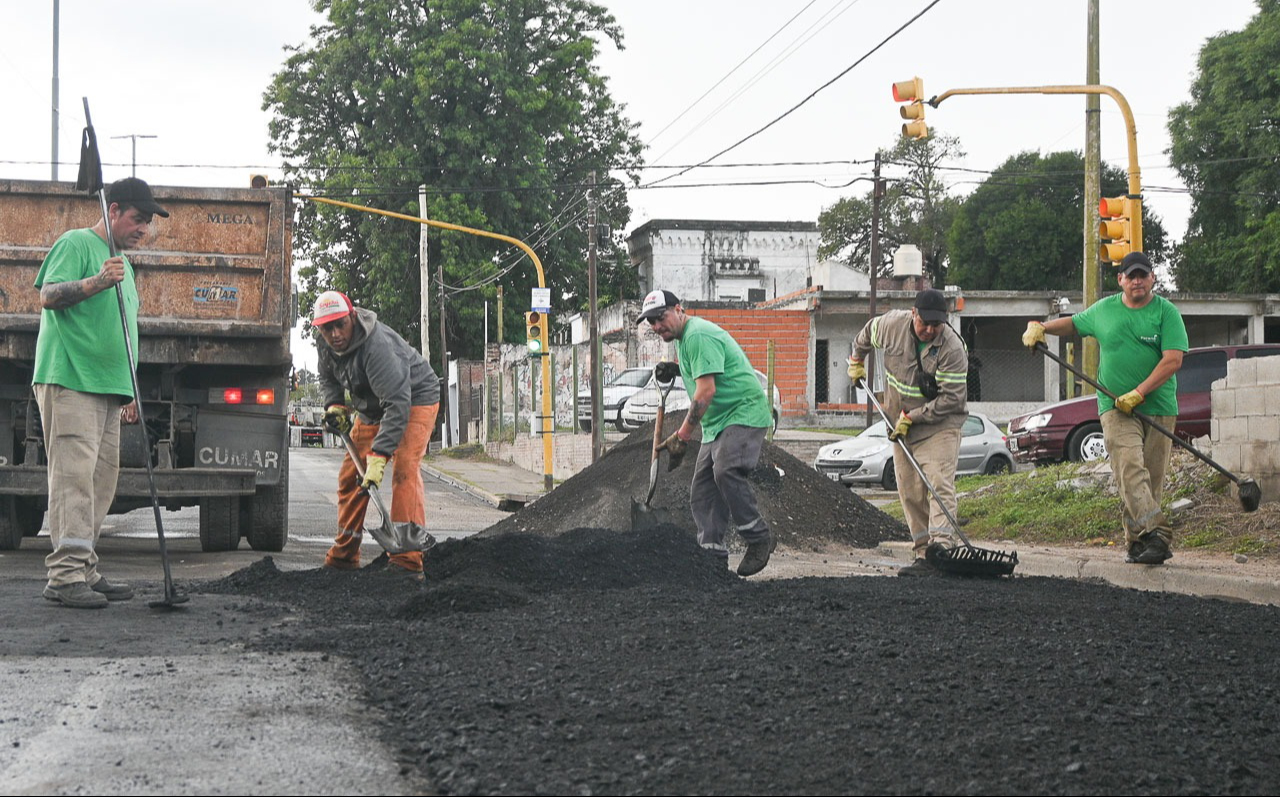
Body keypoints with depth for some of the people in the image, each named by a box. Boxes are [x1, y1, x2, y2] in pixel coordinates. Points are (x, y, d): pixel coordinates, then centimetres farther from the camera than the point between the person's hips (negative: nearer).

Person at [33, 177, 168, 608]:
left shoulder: (122, 262, 25)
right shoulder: (76, 243, -2)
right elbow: (48, 296, -14)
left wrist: (129, 393, 25)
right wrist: (97, 282, -29)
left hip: (108, 387, 9)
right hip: (69, 381, -9)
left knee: (101, 478, 6)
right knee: (74, 474, -14)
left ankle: (84, 572, 10)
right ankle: (66, 575, -17)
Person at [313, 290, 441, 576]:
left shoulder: (377, 346, -36)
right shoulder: (325, 344, -9)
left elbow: (398, 404, -42)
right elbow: (328, 378, 15)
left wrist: (379, 454, -46)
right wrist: (334, 404, -6)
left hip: (415, 399, -8)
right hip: (371, 407, 8)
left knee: (404, 468, -26)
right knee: (351, 473, 4)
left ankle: (407, 559, -31)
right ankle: (343, 555, 15)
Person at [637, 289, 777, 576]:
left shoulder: (698, 335, -17)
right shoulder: (682, 339, 18)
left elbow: (706, 391, -23)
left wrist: (682, 435, -20)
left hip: (744, 413, -11)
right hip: (716, 423, 11)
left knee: (726, 471, -30)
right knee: (703, 487, 2)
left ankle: (759, 539, -19)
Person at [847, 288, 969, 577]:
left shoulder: (952, 348, -20)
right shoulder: (891, 325, -7)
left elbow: (951, 398, -21)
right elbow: (867, 334, 18)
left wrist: (911, 417, -20)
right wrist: (856, 361, 30)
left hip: (939, 425, -5)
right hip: (901, 426, 5)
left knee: (939, 485, -19)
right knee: (910, 493, 4)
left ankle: (941, 548, -30)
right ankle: (922, 555, 9)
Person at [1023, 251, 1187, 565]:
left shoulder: (1167, 312, 0)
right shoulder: (1104, 310, 11)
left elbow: (1173, 360, -10)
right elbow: (1073, 322, 32)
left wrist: (1139, 392, -16)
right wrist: (1040, 326, 18)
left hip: (1159, 407, 0)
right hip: (1115, 407, 0)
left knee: (1153, 477, 2)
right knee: (1130, 469, -19)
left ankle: (1138, 541, 11)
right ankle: (1155, 534, -29)